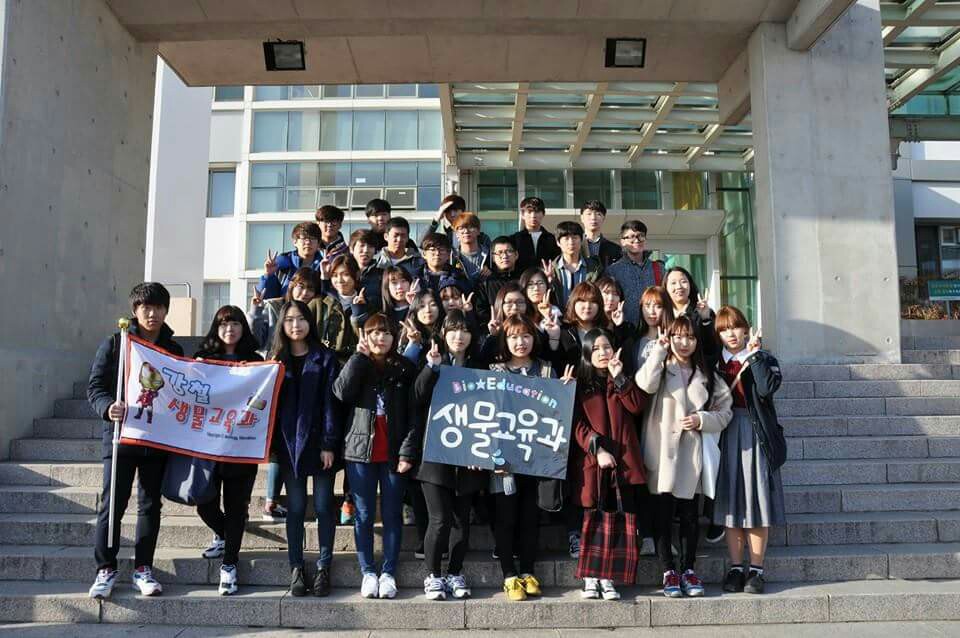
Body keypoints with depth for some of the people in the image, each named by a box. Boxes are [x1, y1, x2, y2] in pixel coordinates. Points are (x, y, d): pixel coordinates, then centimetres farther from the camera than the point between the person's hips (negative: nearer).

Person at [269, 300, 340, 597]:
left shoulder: (325, 357, 1)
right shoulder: (276, 358, 10)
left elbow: (330, 402, -5)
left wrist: (329, 444, -11)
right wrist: (270, 443, -1)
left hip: (319, 442, -2)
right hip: (288, 443, 2)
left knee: (323, 506, 3)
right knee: (295, 507, 6)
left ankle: (323, 568, 12)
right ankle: (296, 568, 13)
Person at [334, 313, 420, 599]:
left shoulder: (405, 369, 4)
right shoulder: (356, 366, 8)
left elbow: (414, 413, -1)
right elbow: (342, 391, -12)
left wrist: (408, 451, -10)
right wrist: (360, 356, -9)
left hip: (394, 454, -1)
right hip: (360, 450, 1)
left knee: (392, 515, 4)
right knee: (364, 516, 4)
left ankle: (388, 573, 12)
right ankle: (368, 573, 13)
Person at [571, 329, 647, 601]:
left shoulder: (623, 381, 16)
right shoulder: (579, 383, 7)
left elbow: (637, 407, -1)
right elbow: (577, 423, -2)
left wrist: (619, 377, -7)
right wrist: (597, 449, -13)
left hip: (622, 458, 2)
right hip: (590, 459, -2)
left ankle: (606, 576, 8)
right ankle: (589, 577, 8)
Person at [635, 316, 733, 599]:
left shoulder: (706, 375, 13)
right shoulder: (662, 368, 3)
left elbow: (725, 410, 12)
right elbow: (646, 383, -20)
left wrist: (702, 419, -6)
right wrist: (660, 349, -14)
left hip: (692, 454, 3)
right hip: (662, 452, -2)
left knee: (689, 514, 9)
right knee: (662, 514, 1)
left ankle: (688, 569, 22)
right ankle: (668, 572, 12)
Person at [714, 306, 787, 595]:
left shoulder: (764, 359, 2)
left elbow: (767, 389, -15)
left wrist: (754, 354, -13)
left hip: (755, 433, -2)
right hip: (726, 434, 2)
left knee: (756, 501, -1)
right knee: (730, 503, 4)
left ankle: (756, 570, 7)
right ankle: (735, 568, 12)